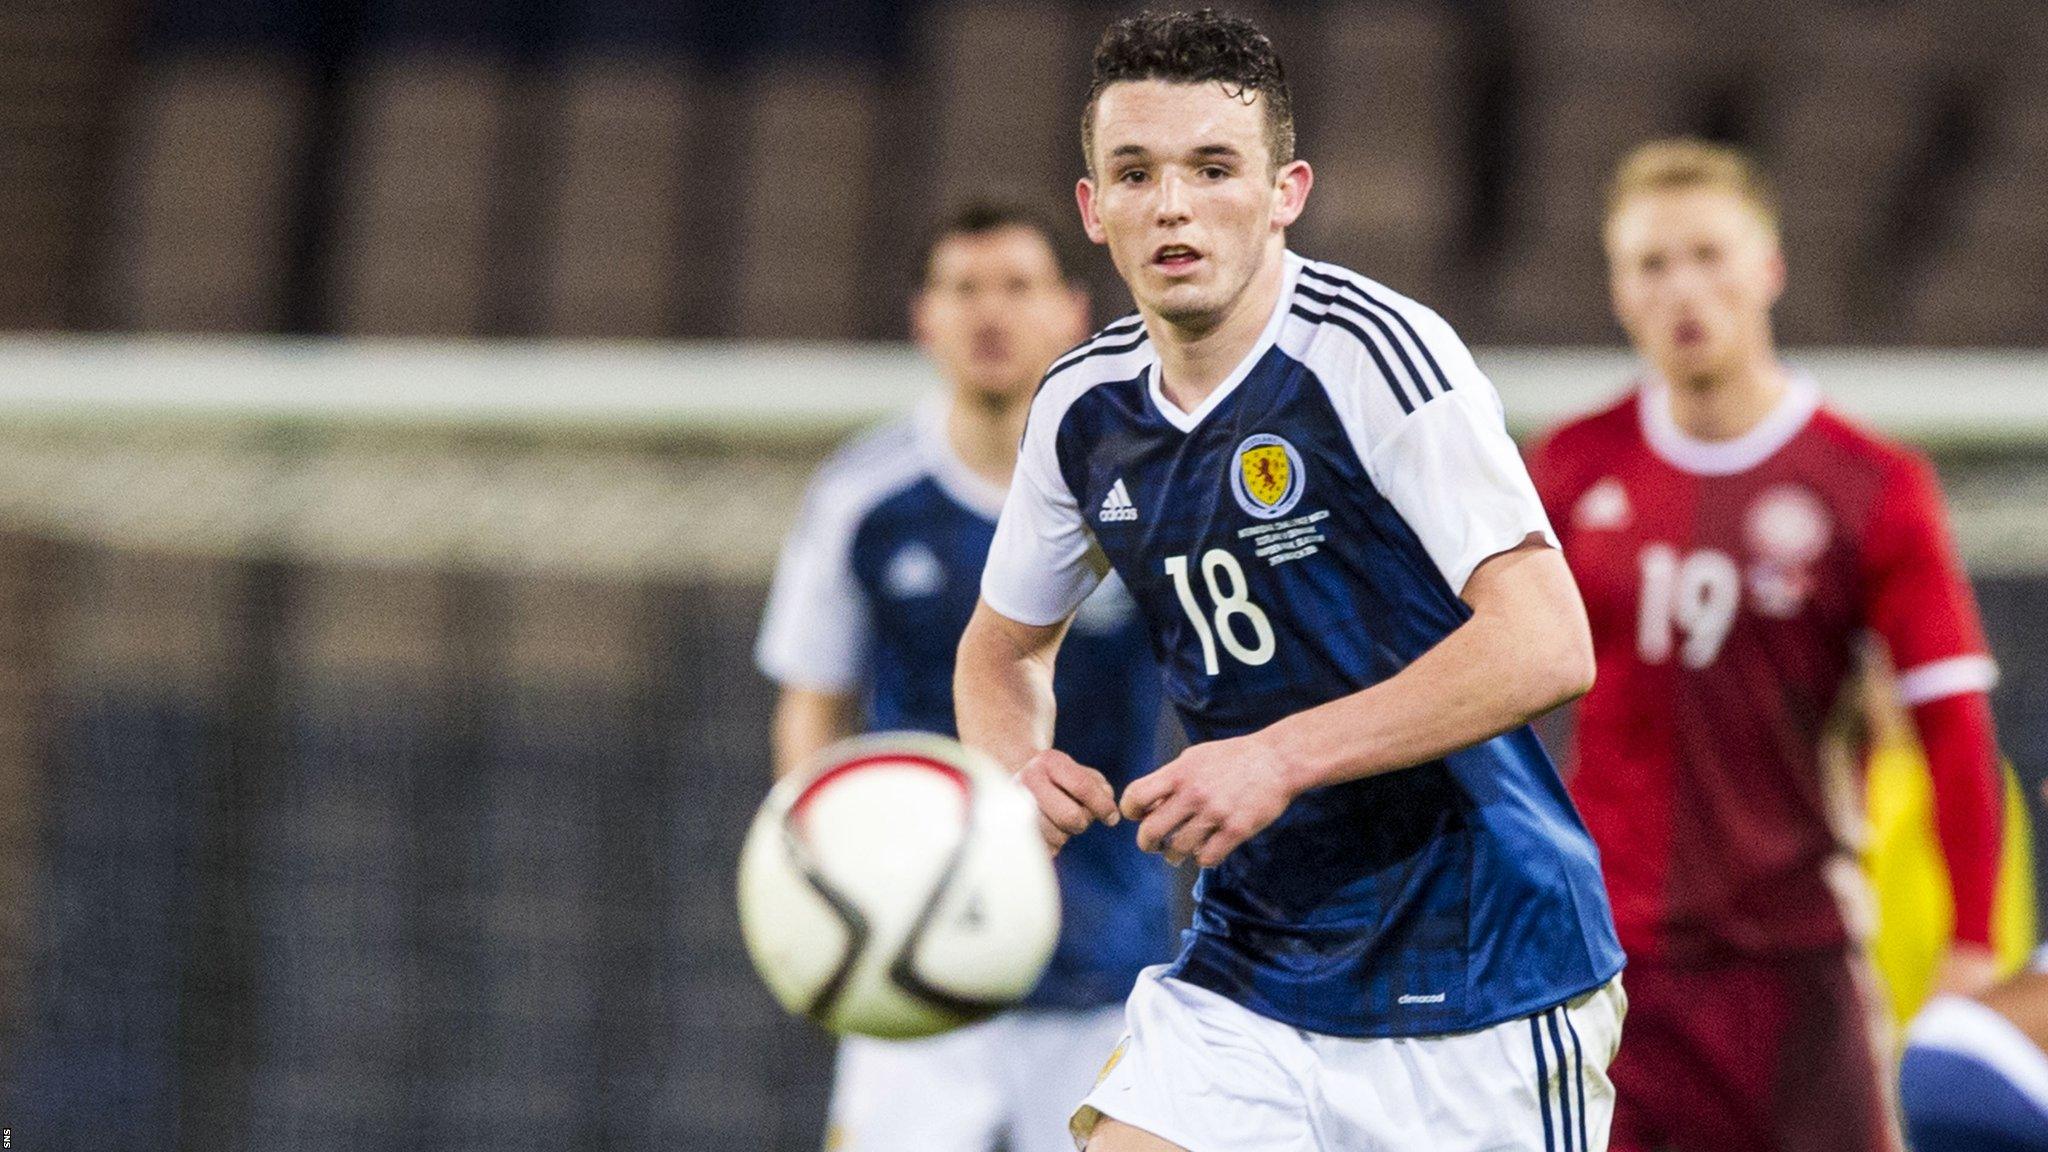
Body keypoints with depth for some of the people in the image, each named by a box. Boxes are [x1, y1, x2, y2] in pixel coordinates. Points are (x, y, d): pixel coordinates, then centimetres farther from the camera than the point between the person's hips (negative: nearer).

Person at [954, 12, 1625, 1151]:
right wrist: (1026, 773, -2)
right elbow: (1003, 647, 21)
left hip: (1476, 989, -5)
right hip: (1249, 967, 5)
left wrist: (1282, 757, -27)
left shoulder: (1373, 352, -15)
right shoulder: (1084, 411, 4)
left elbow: (1547, 647, -22)